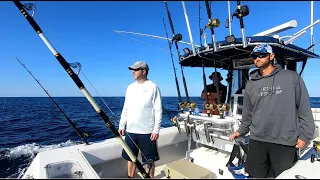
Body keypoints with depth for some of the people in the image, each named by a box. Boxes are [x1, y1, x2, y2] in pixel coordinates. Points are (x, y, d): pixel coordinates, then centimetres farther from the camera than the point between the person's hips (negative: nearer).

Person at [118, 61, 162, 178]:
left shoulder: (152, 87, -6)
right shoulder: (130, 87, 9)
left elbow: (158, 110, -9)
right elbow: (125, 108, 13)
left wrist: (156, 130, -13)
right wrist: (121, 125, 10)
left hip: (147, 131, -5)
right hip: (130, 130, 5)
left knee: (149, 160, 8)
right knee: (130, 158, 17)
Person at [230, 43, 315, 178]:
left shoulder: (292, 77, -1)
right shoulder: (251, 84, 7)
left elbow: (304, 108, -1)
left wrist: (305, 134, -3)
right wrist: (242, 130, 14)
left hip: (285, 142, -2)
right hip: (257, 140, 3)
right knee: (257, 175, 13)